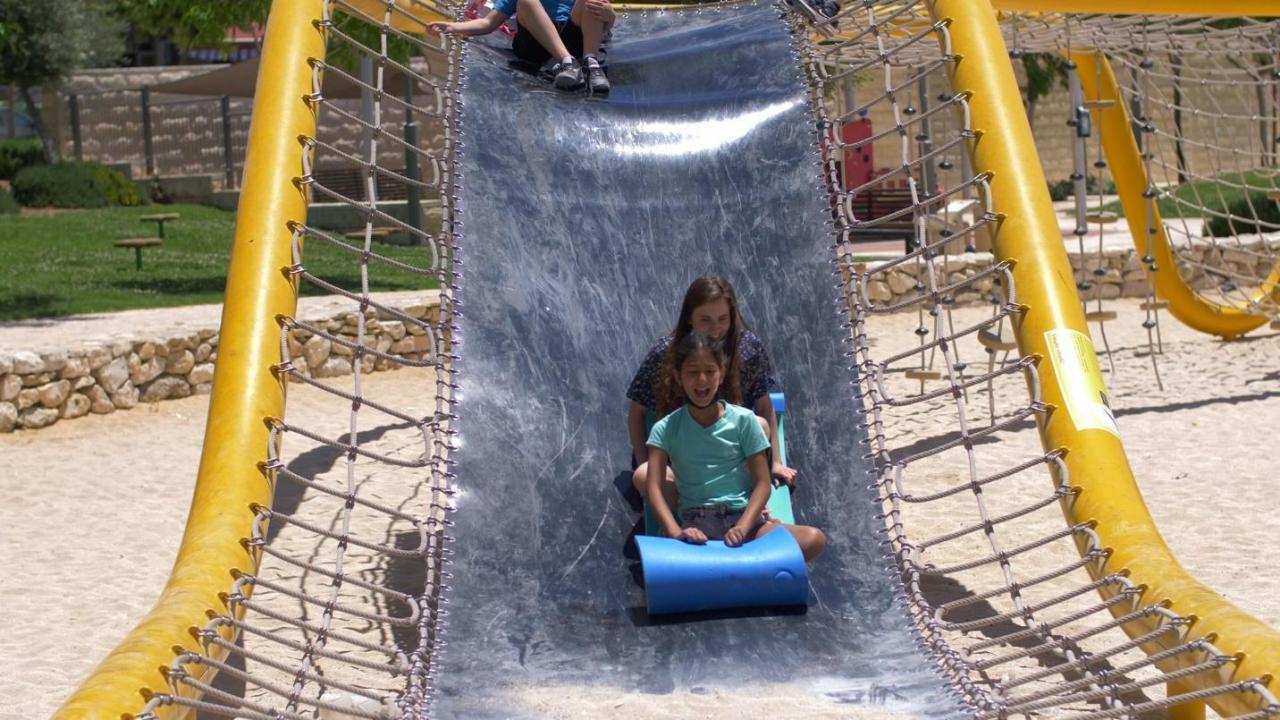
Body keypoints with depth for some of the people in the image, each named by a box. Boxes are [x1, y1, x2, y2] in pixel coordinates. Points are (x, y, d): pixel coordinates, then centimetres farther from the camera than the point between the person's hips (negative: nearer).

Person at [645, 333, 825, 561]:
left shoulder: (743, 419, 6)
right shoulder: (665, 429, 6)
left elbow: (762, 483, 2)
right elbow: (655, 488, -4)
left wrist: (742, 528, -15)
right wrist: (677, 533, -22)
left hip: (744, 517, 1)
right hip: (696, 525, -1)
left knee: (815, 539, -25)